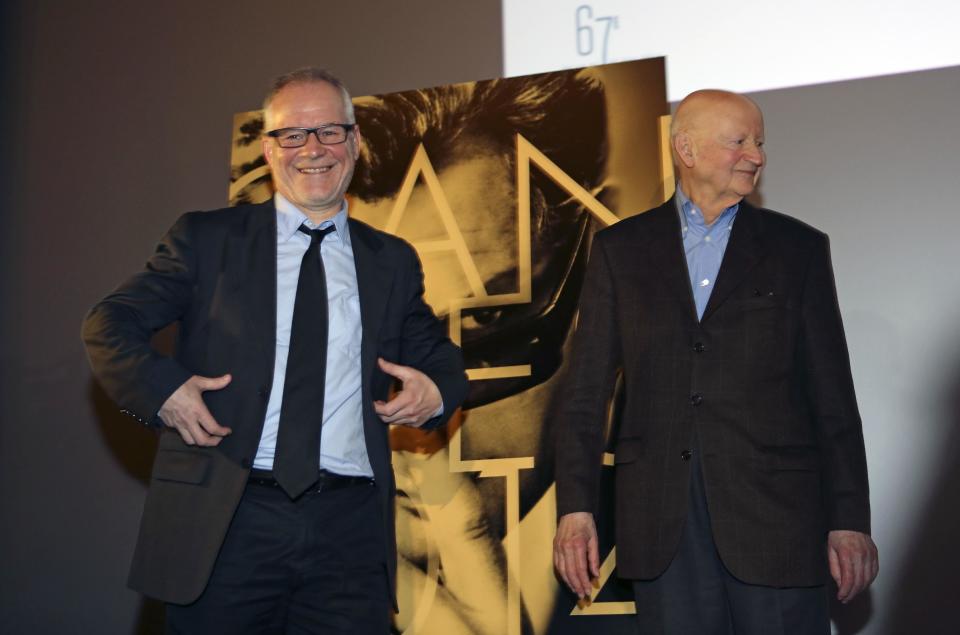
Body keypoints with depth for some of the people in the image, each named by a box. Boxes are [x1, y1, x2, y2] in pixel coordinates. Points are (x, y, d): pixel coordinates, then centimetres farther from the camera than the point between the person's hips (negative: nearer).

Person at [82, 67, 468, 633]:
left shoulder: (392, 262, 15)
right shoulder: (207, 238, 8)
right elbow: (109, 324, 8)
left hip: (351, 529, 2)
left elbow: (440, 360, 22)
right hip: (226, 522, -1)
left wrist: (437, 390, -1)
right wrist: (162, 388, -10)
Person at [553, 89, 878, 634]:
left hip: (775, 508, 0)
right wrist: (576, 508, -3)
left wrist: (850, 521, 0)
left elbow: (832, 395, 4)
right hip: (661, 518, 1)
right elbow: (588, 389, 5)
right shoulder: (620, 249, 8)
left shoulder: (799, 248, 7)